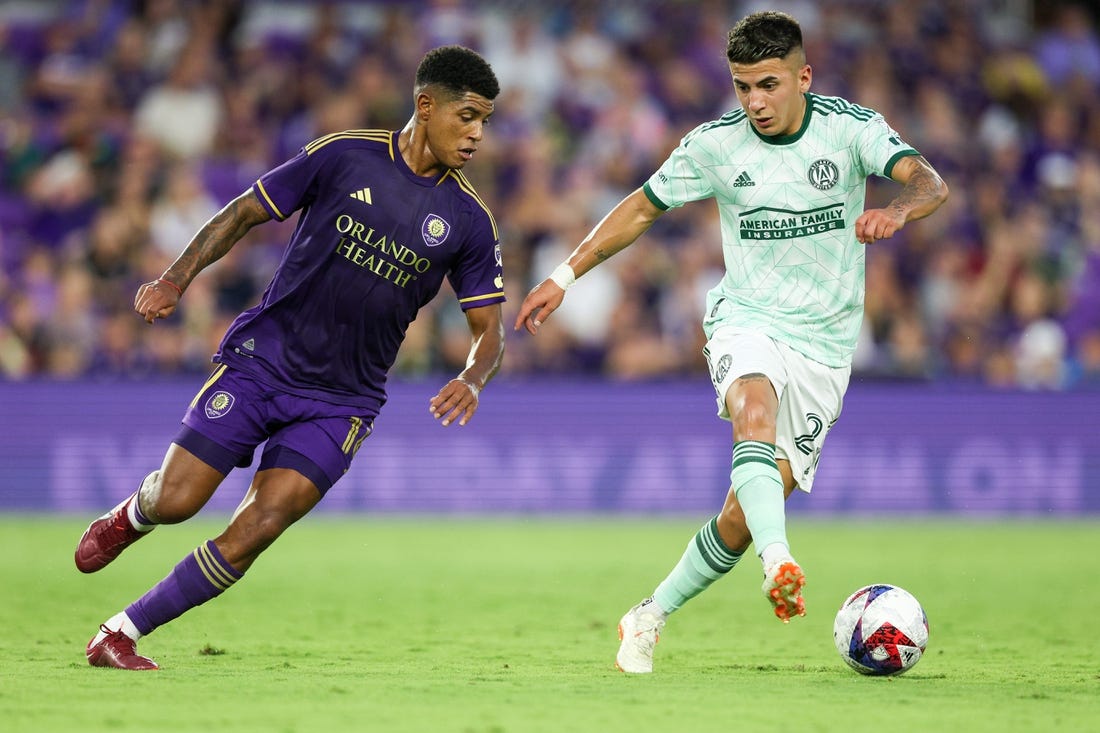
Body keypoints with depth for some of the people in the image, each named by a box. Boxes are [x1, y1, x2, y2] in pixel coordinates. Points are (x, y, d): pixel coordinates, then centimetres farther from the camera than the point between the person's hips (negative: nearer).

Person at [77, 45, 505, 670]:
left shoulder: (470, 223, -1)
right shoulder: (344, 156, -5)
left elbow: (489, 329, 4)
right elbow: (246, 212, 4)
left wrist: (472, 379, -19)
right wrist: (178, 278, -9)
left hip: (342, 401, 1)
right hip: (263, 357, -1)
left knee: (254, 532, -14)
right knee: (175, 502, -7)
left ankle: (122, 635, 0)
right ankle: (133, 514, 31)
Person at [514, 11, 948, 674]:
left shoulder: (852, 128, -7)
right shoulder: (715, 145, -3)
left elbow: (930, 183, -21)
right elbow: (641, 209, 11)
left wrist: (896, 210, -44)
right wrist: (565, 276, 8)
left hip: (825, 341, 0)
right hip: (746, 320, 0)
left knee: (745, 513, -5)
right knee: (754, 409, -37)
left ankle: (650, 618, 14)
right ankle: (781, 563, -55)